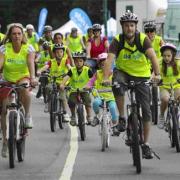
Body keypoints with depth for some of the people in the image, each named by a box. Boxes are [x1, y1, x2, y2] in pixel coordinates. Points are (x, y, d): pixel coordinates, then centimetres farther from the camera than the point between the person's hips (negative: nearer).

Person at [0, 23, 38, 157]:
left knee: (24, 89, -38)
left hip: (23, 78, -1)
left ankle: (27, 115, -15)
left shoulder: (28, 48, -12)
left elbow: (30, 63, -26)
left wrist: (32, 78, -44)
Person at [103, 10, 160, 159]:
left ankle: (146, 144, 7)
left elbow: (153, 56, -31)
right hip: (123, 72, 0)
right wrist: (106, 78, -43)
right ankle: (122, 118, -20)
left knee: (146, 110, -3)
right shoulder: (117, 41, -16)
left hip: (141, 76, 0)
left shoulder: (143, 39, -17)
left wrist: (157, 74, -48)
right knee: (117, 83, -37)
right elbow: (109, 60, -26)